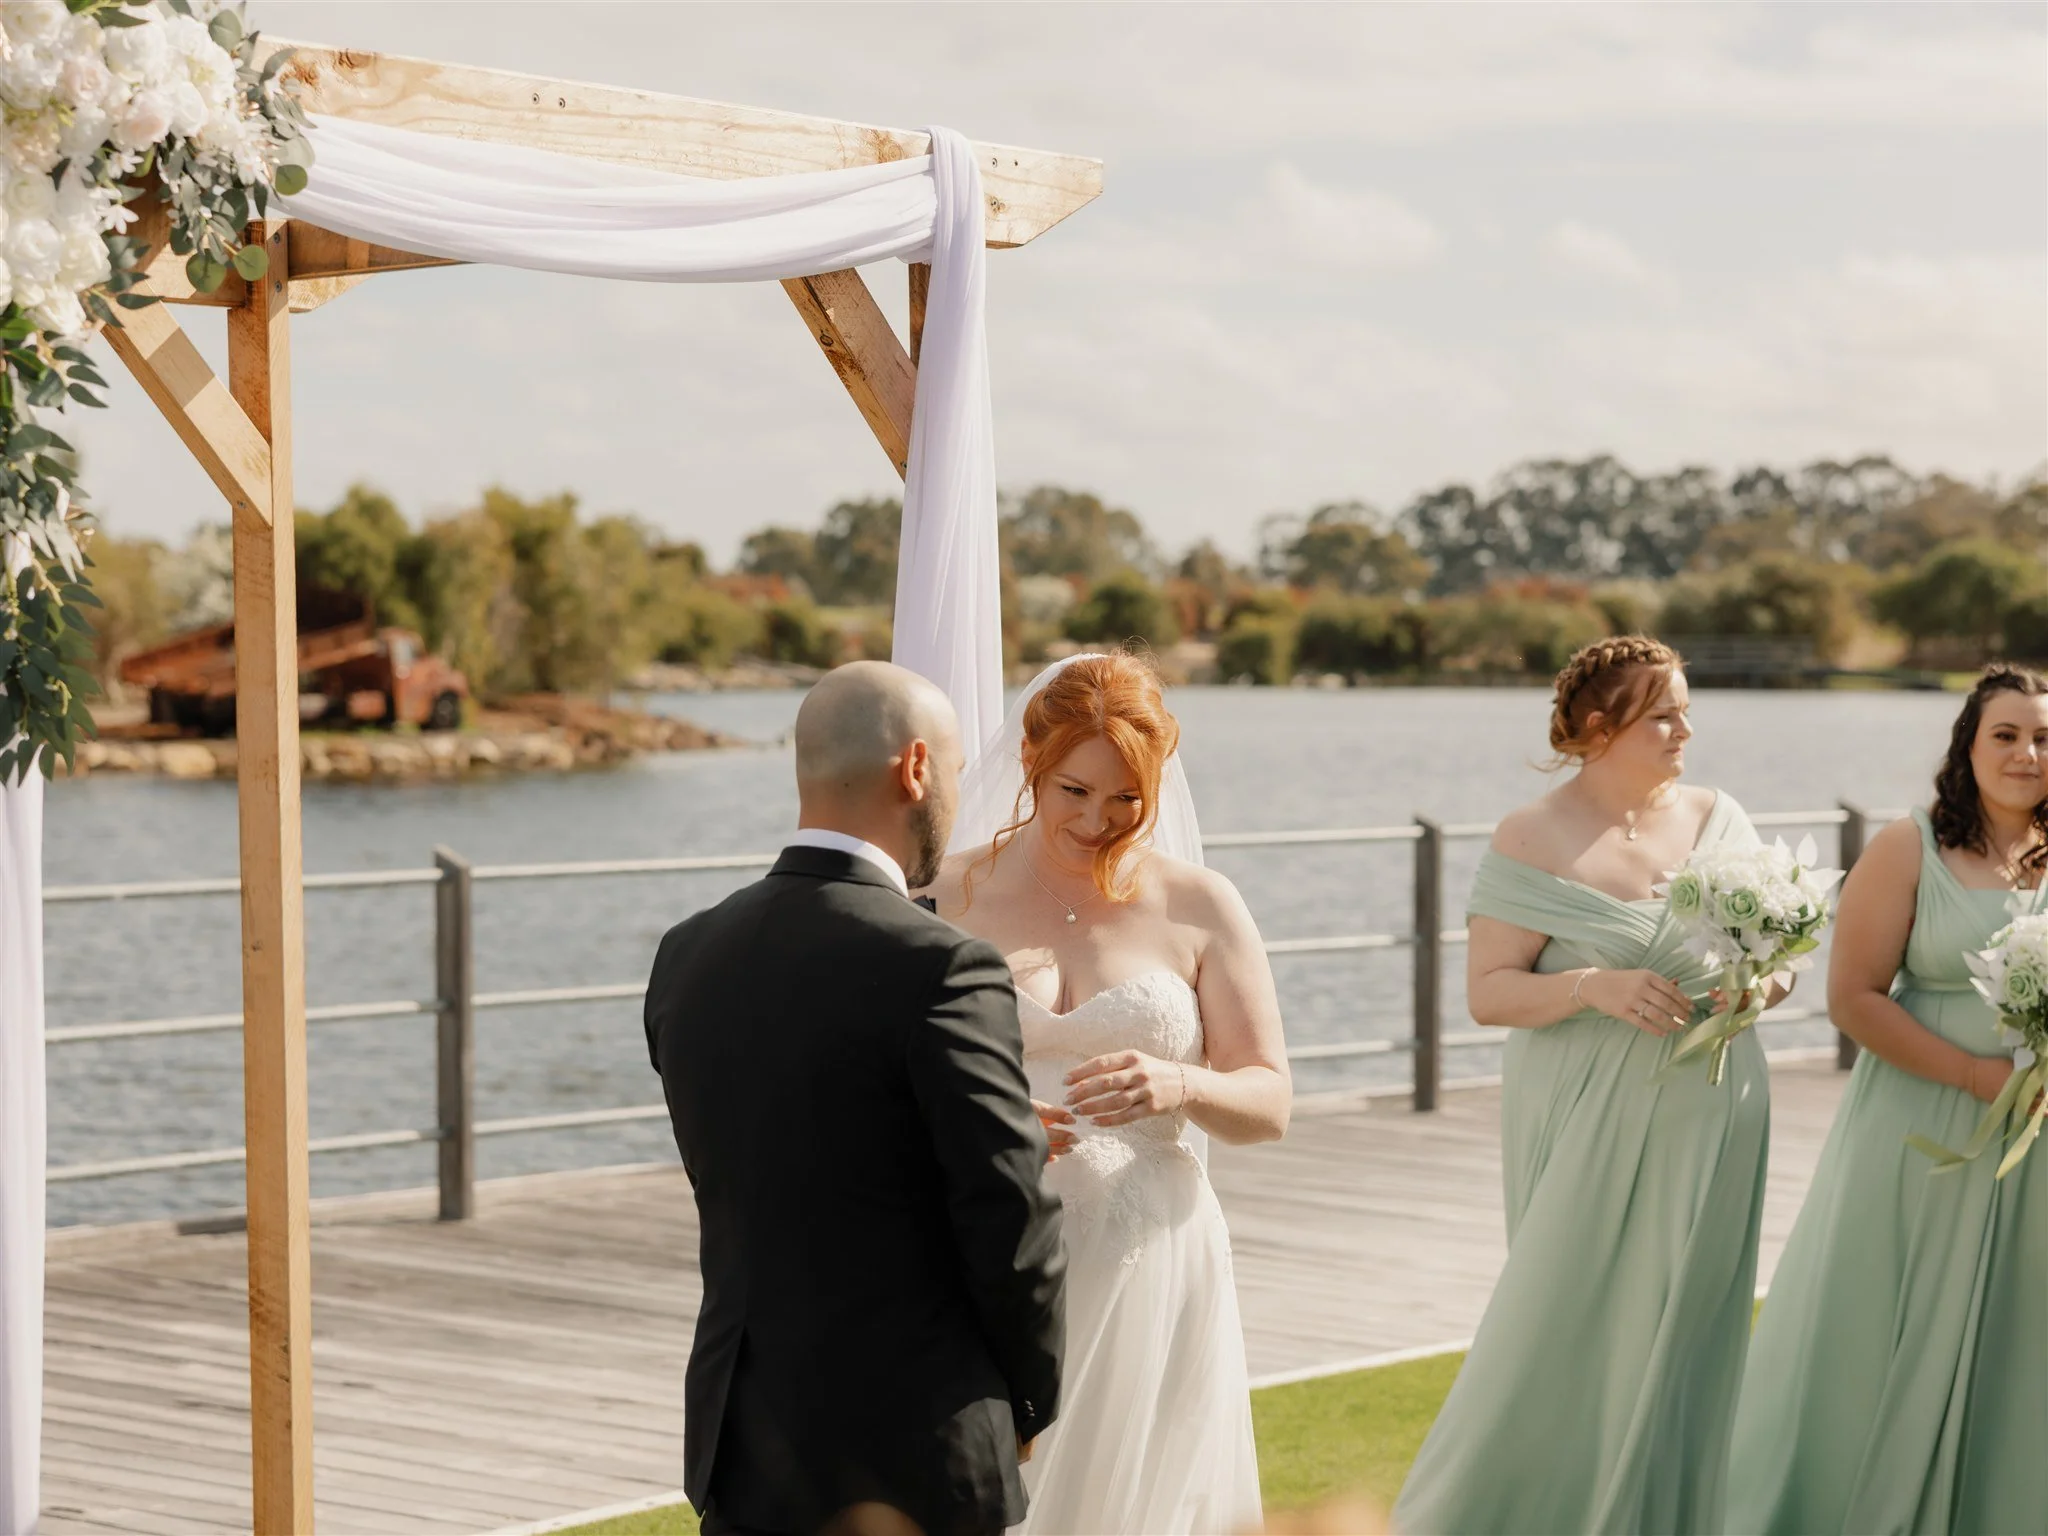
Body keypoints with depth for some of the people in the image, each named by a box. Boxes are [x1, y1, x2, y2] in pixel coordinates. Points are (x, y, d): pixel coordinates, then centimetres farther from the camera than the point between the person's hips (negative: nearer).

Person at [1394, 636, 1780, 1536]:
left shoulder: (1717, 819, 5)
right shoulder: (1534, 840, -6)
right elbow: (1487, 992, -9)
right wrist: (1594, 987, -24)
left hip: (1703, 1119, 3)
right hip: (1584, 1121, -3)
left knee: (1677, 1334, 5)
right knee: (1566, 1329, -2)